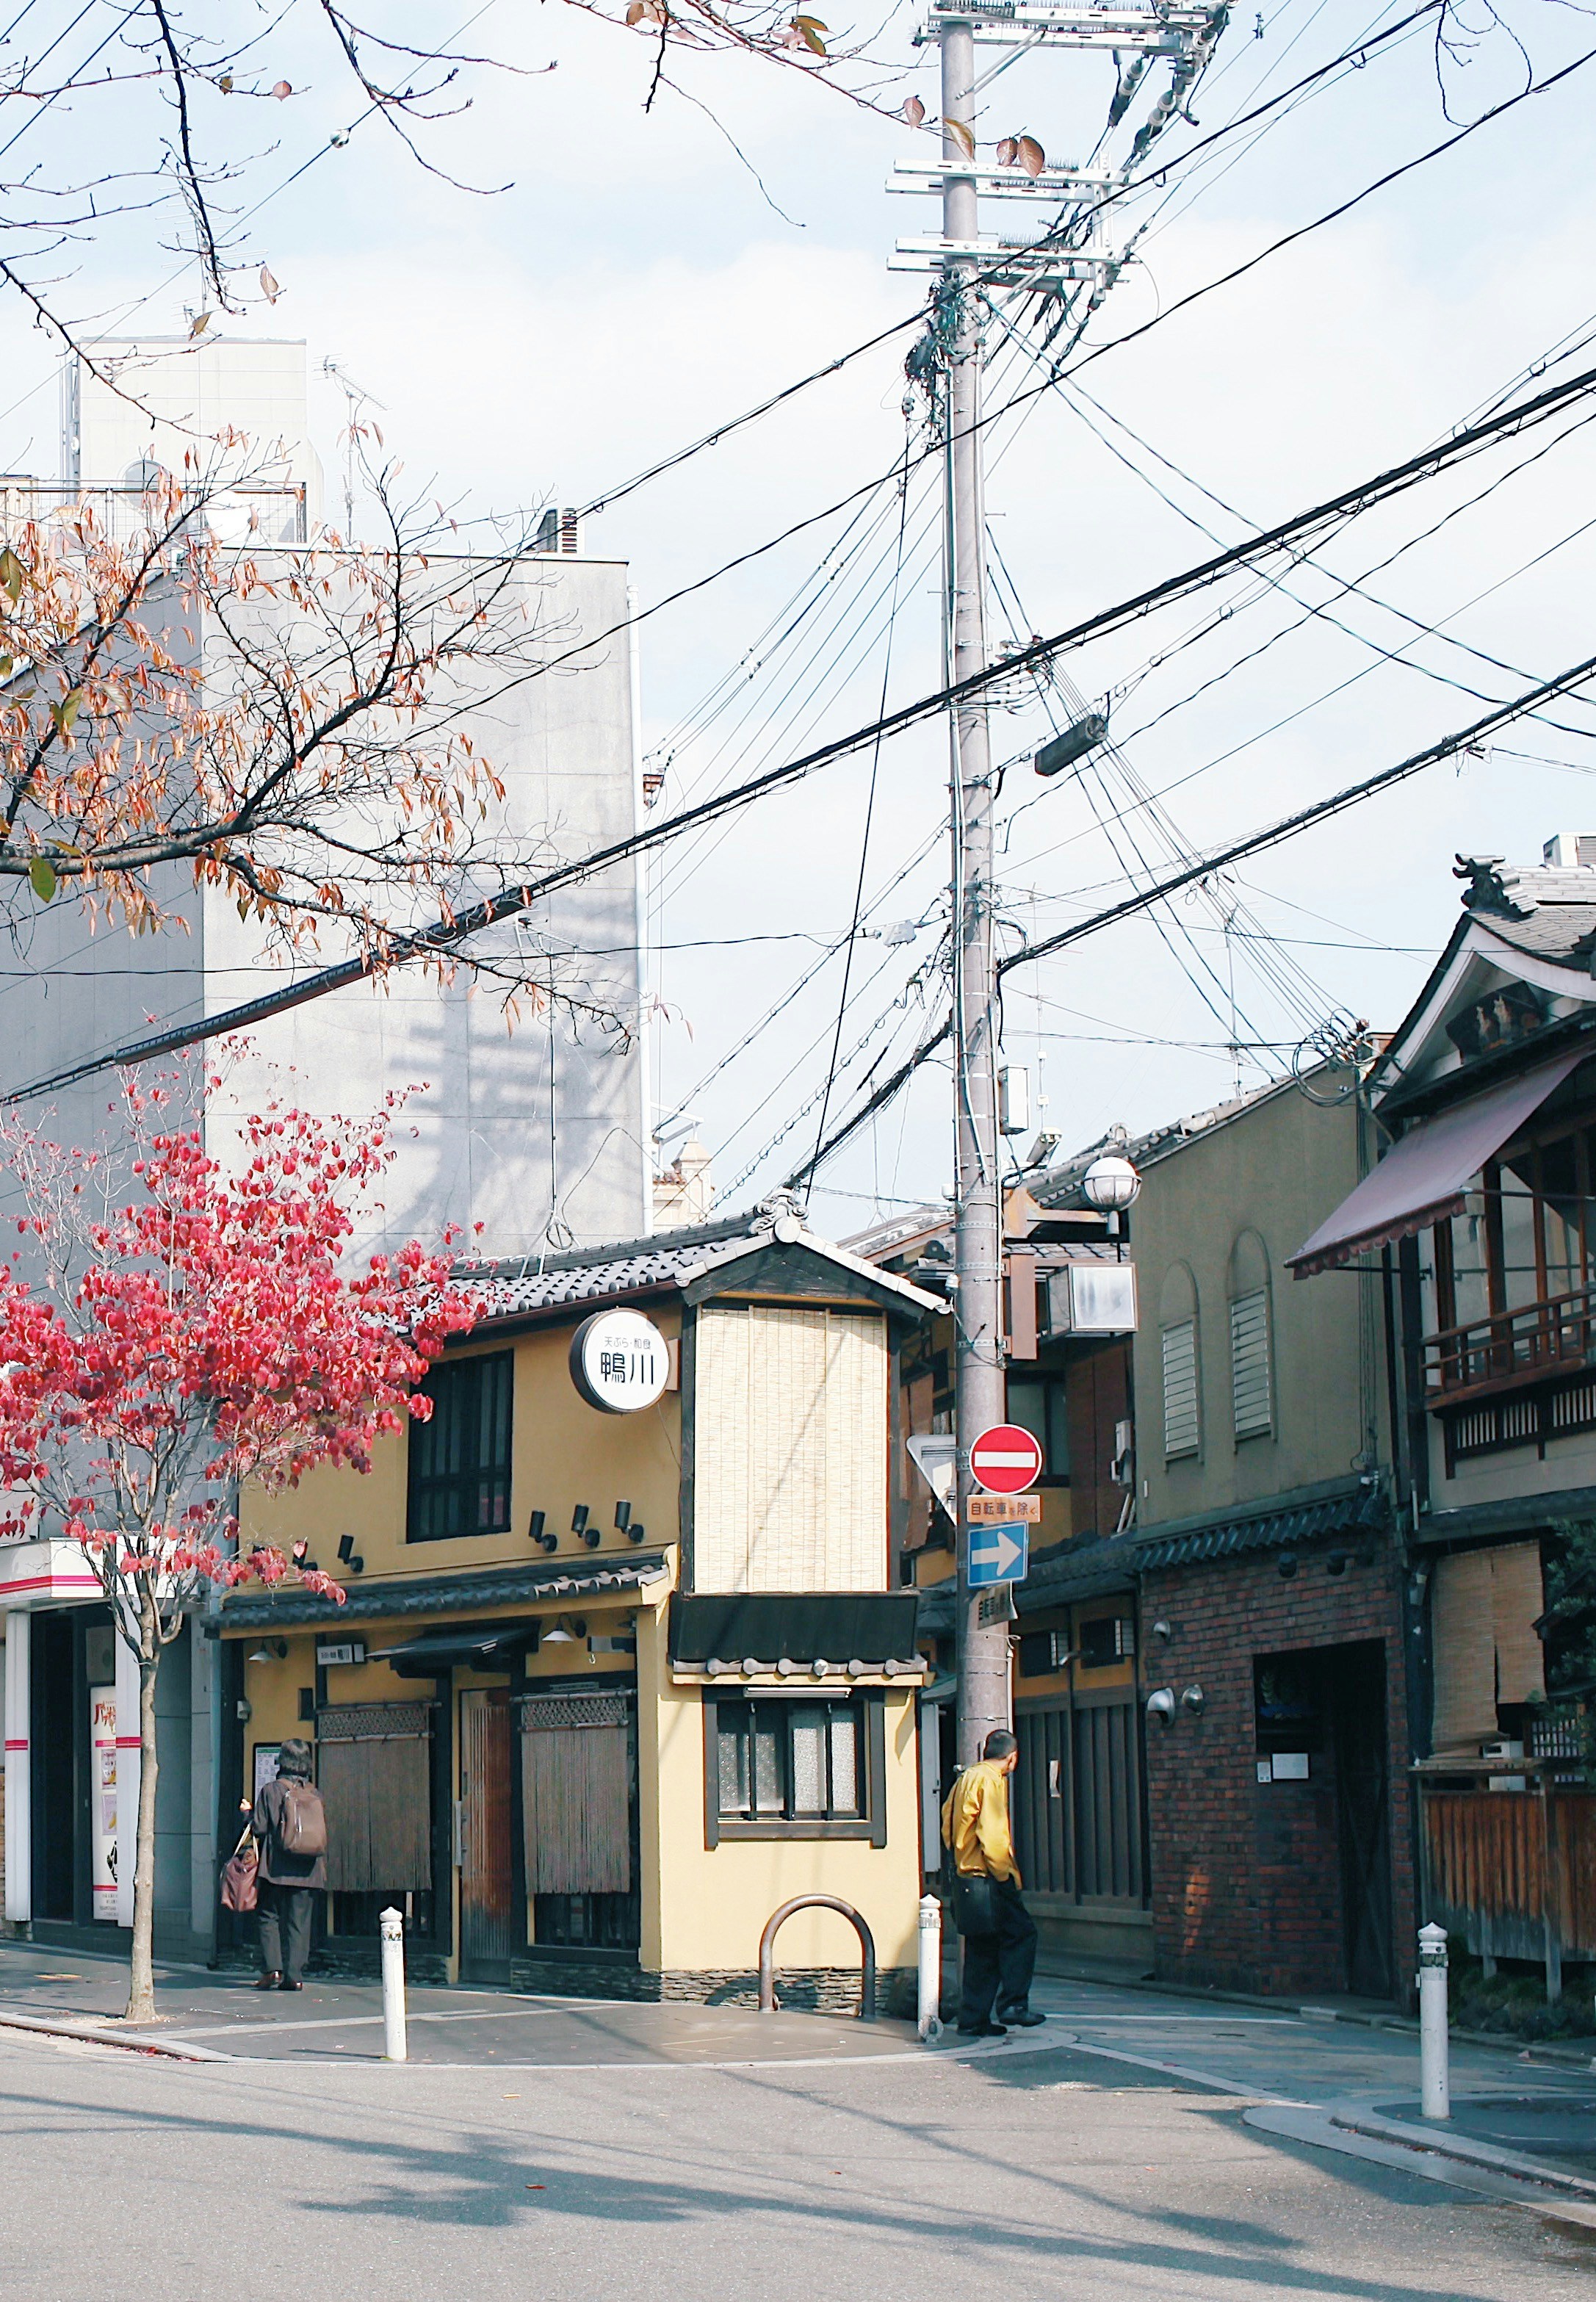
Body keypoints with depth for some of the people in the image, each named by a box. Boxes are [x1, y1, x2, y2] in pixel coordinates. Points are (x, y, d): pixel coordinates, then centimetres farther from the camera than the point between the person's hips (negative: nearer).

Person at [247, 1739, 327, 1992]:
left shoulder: (271, 1791, -6)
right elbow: (323, 1832, 8)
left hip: (277, 1867, -3)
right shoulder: (315, 1794, 5)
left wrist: (250, 1816, 12)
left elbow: (259, 1828, -8)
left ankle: (272, 1968, -7)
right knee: (299, 1923, 6)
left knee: (270, 1917, 7)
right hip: (308, 1872, 3)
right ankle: (294, 1975, 2)